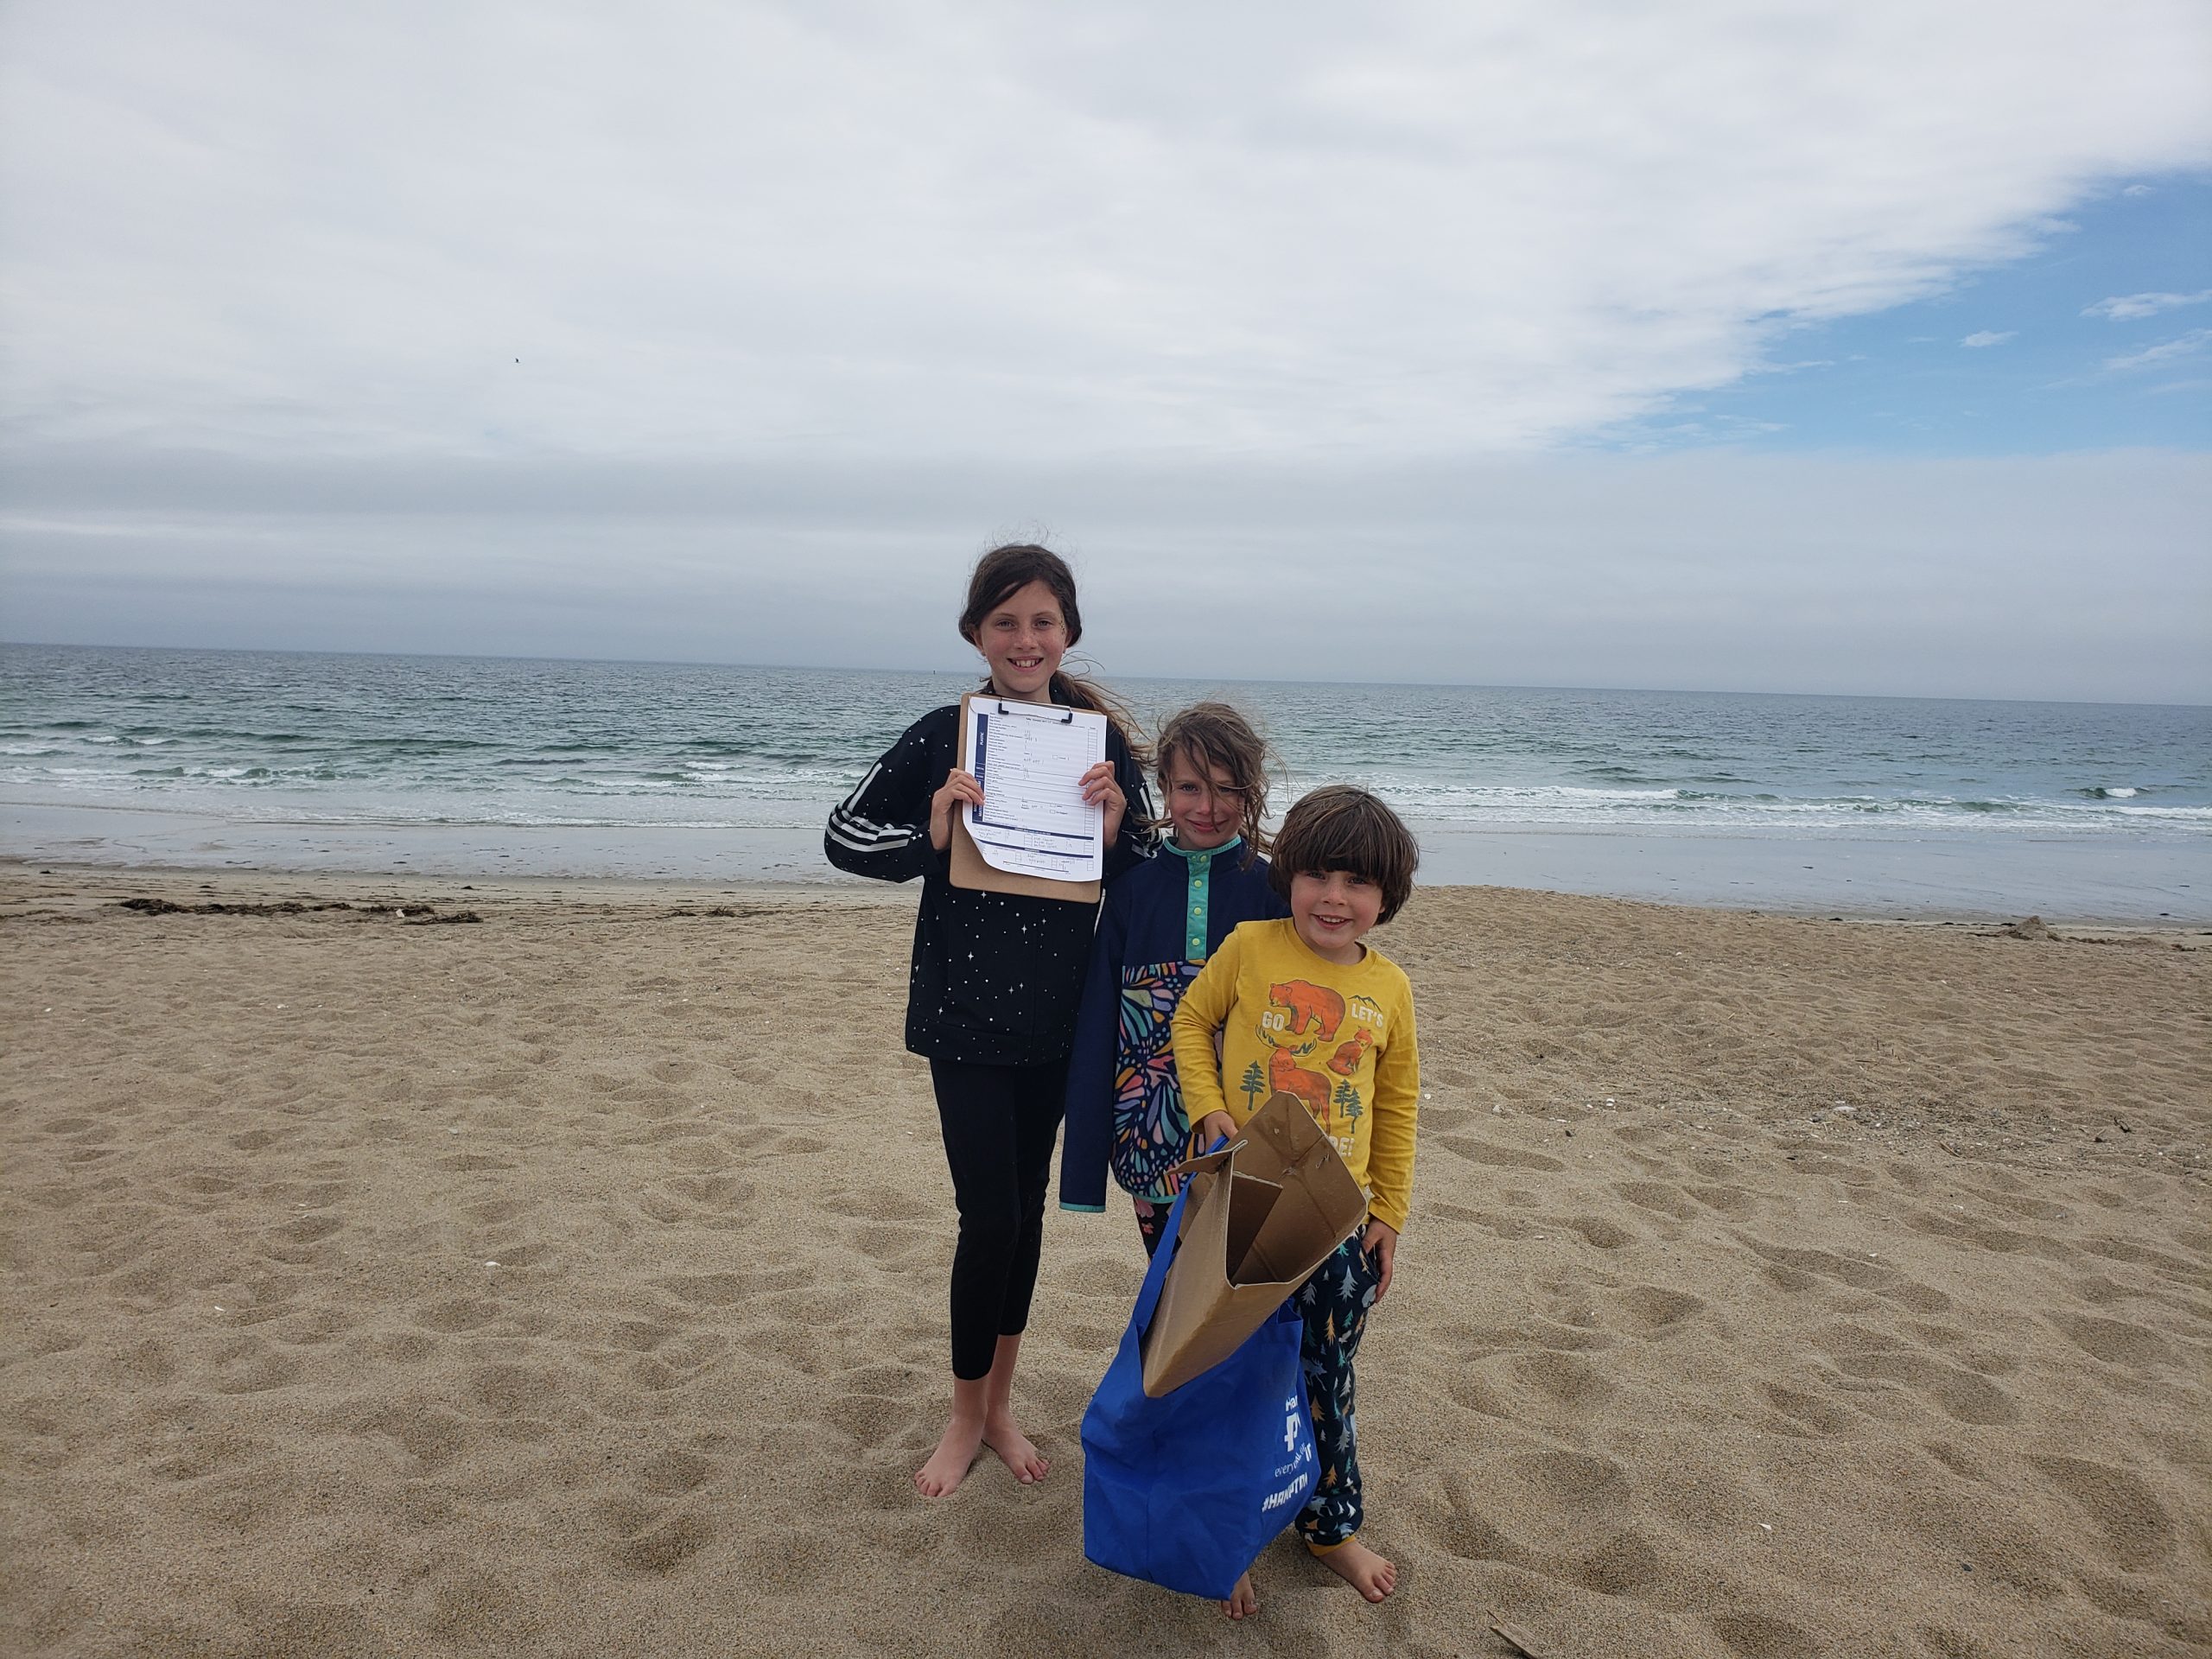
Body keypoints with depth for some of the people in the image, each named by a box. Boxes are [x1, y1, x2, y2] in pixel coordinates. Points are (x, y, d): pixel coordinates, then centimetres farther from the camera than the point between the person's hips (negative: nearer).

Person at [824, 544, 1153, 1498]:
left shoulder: (1101, 742, -1)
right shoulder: (943, 737, -9)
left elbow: (1143, 878, 6)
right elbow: (844, 835, -1)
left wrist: (1117, 826, -15)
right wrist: (929, 838, -19)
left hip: (1055, 1016, 3)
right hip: (964, 1015, -3)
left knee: (1025, 1211, 14)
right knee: (989, 1218, -3)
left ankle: (1000, 1405, 33)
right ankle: (966, 1418, 22)